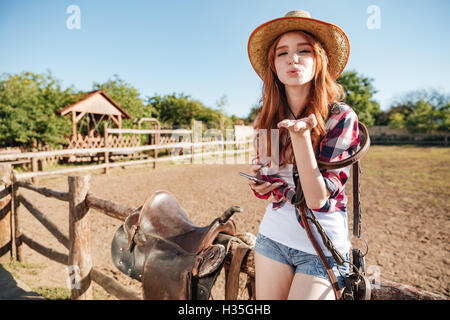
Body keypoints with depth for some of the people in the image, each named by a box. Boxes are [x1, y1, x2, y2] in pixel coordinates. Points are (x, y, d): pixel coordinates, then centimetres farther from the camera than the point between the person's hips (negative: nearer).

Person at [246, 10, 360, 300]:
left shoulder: (341, 117, -15)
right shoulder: (267, 119, -1)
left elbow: (317, 198, -21)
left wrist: (299, 134, -30)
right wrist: (259, 182, -12)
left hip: (323, 246, -4)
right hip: (273, 234, 4)